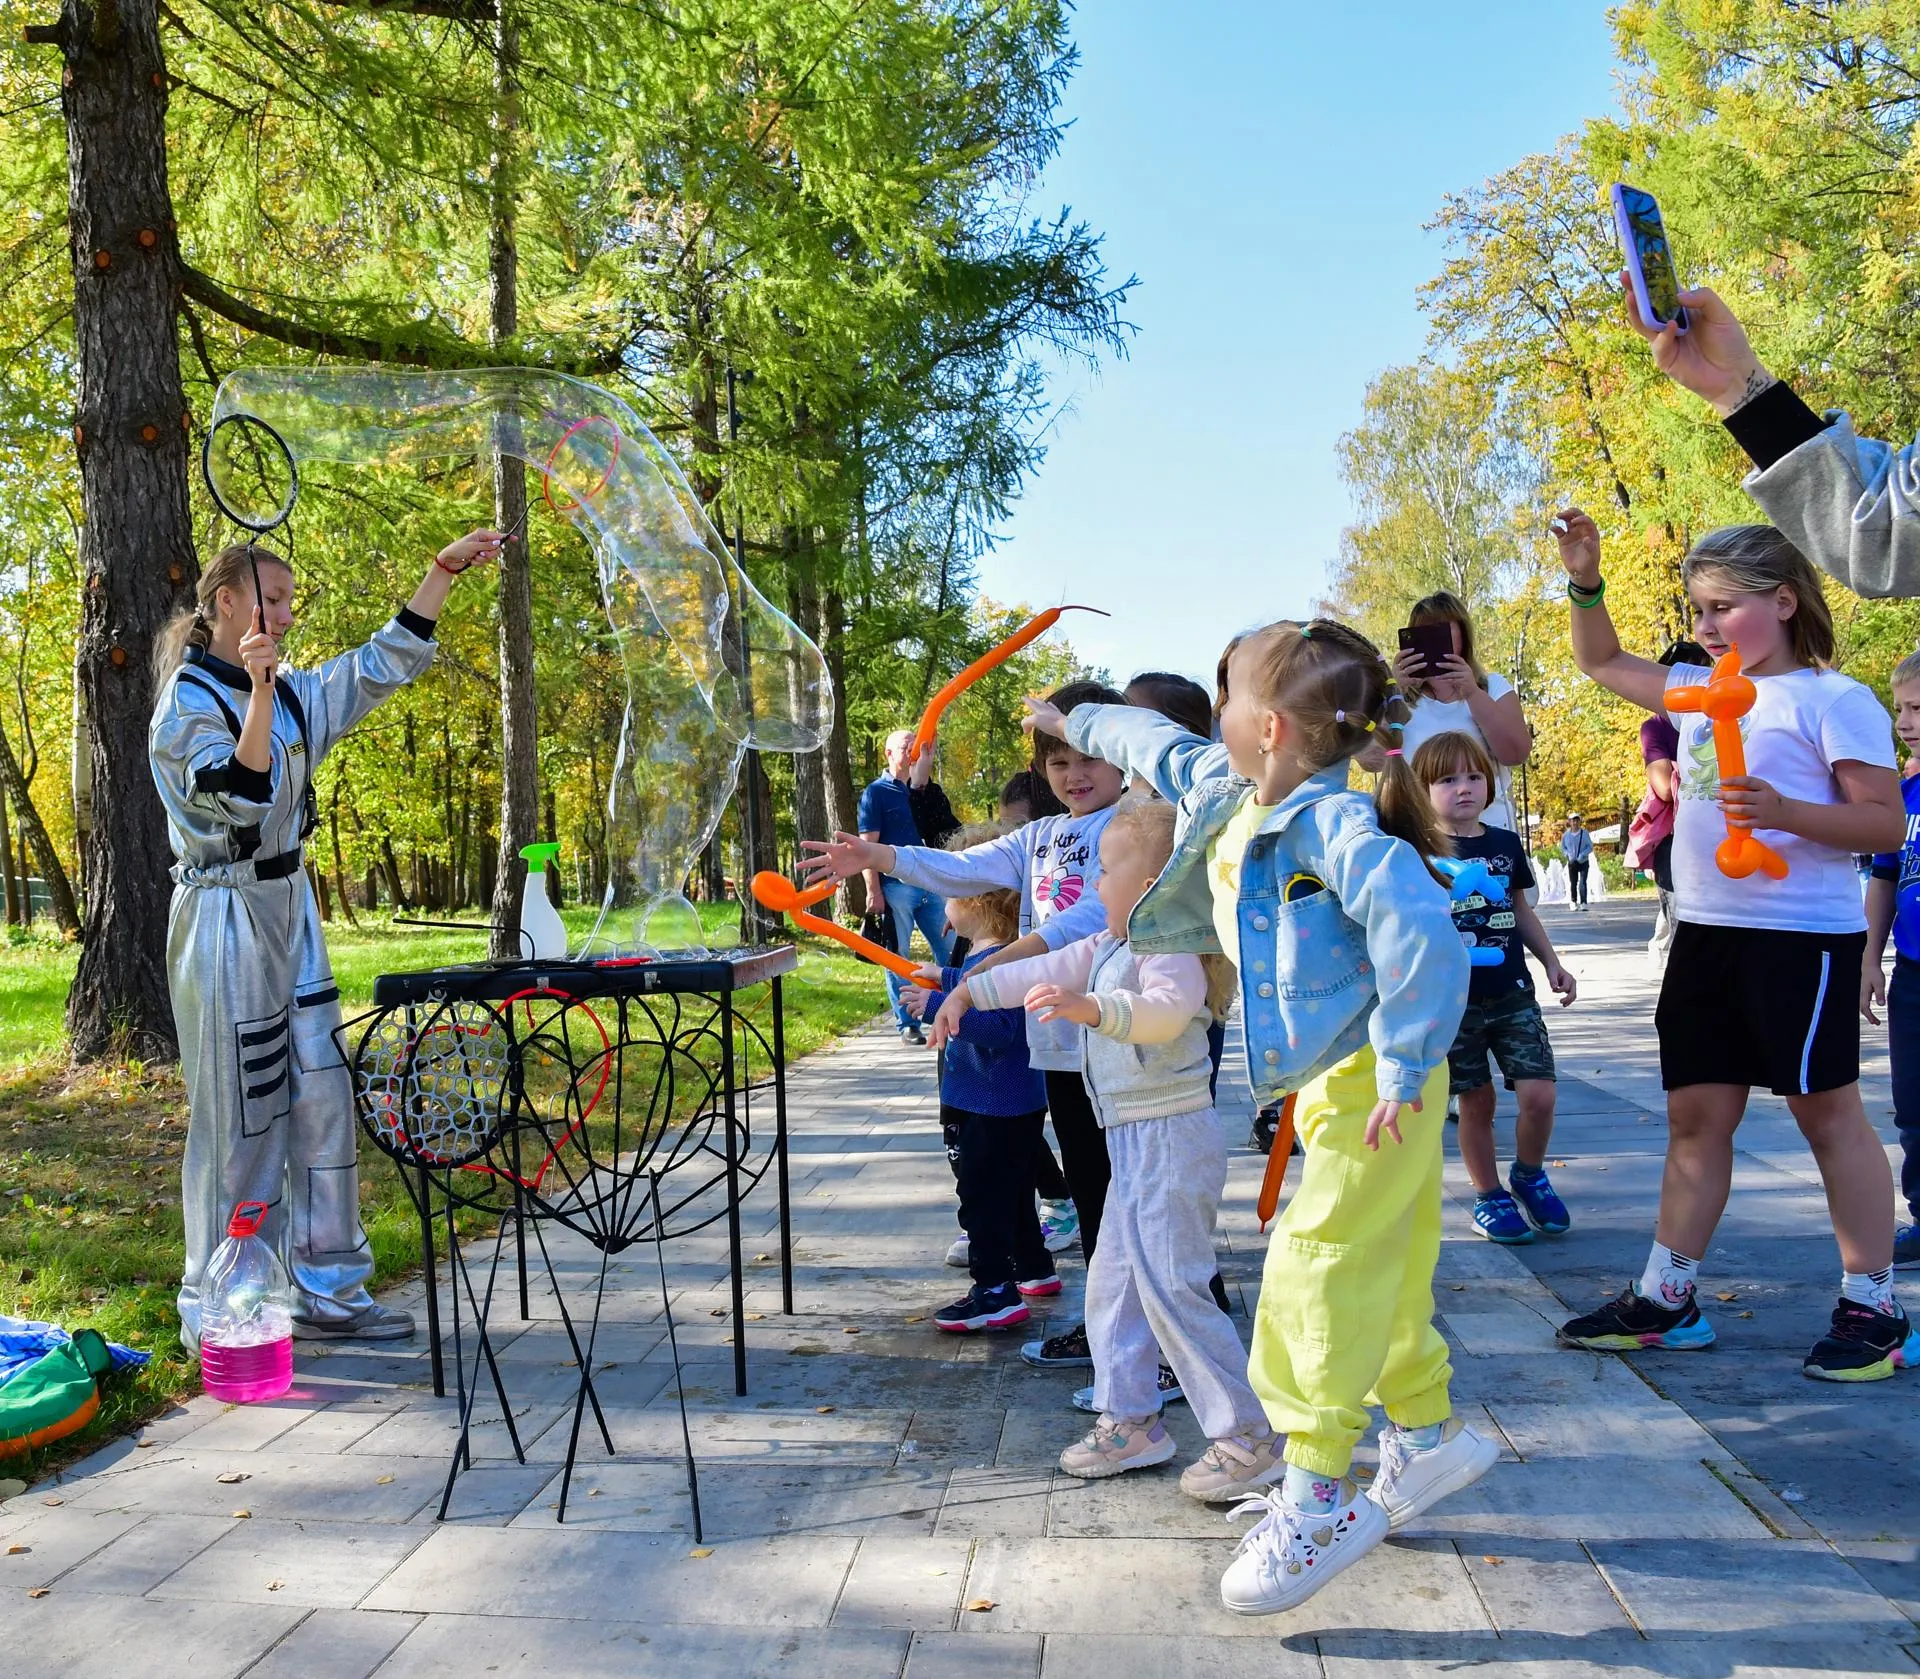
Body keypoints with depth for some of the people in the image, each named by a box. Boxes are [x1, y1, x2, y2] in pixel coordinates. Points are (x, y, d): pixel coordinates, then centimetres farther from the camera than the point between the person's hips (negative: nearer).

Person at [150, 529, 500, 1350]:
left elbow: (384, 663, 15)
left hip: (289, 912, 8)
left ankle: (325, 1292, 17)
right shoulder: (187, 700, -10)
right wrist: (258, 689, -31)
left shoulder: (291, 694, 11)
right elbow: (244, 797, -22)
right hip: (226, 919, -8)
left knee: (321, 1101, 8)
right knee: (238, 1119, -2)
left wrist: (446, 567, 10)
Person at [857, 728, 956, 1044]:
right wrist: (873, 890, -14)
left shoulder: (922, 790, 15)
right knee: (896, 957, 1)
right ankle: (907, 1025, 9)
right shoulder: (876, 792, -2)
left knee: (950, 951, 8)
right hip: (896, 885, -5)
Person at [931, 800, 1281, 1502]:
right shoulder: (1105, 948, 11)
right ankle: (1130, 1421, 27)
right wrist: (967, 991, 19)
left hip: (1173, 1136, -10)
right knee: (1112, 1282, 16)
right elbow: (1043, 969, 19)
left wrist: (1091, 1007, -53)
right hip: (1135, 1144, 11)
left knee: (1171, 1287, -9)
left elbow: (1165, 1011, -39)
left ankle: (1249, 1438, 1)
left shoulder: (1171, 952, -19)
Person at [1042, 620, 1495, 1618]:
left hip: (1372, 1085, -9)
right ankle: (1426, 1435, 35)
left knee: (1316, 1272, -9)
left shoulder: (1331, 823, -22)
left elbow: (1421, 930, -34)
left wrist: (1402, 1072, -30)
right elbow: (1165, 750, 28)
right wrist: (1080, 723, 43)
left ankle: (1318, 1498, 0)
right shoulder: (1226, 796, 7)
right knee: (1379, 1274, 19)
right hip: (1332, 1085, 9)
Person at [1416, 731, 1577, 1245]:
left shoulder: (1505, 844, 7)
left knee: (1539, 1094, -4)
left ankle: (1529, 1176, 23)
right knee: (1476, 1102, 6)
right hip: (1452, 1000, -3)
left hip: (1513, 994, 3)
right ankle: (1488, 1195, 25)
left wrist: (1553, 963, 15)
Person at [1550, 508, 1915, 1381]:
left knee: (1828, 1112, 2)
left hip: (1802, 936, -7)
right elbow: (1603, 662, 26)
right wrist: (1585, 581, 12)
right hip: (1706, 933, 7)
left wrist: (1784, 811, -27)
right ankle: (1665, 1297, 20)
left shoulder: (1833, 698, -8)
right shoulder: (1698, 690, 12)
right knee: (1696, 1114, 11)